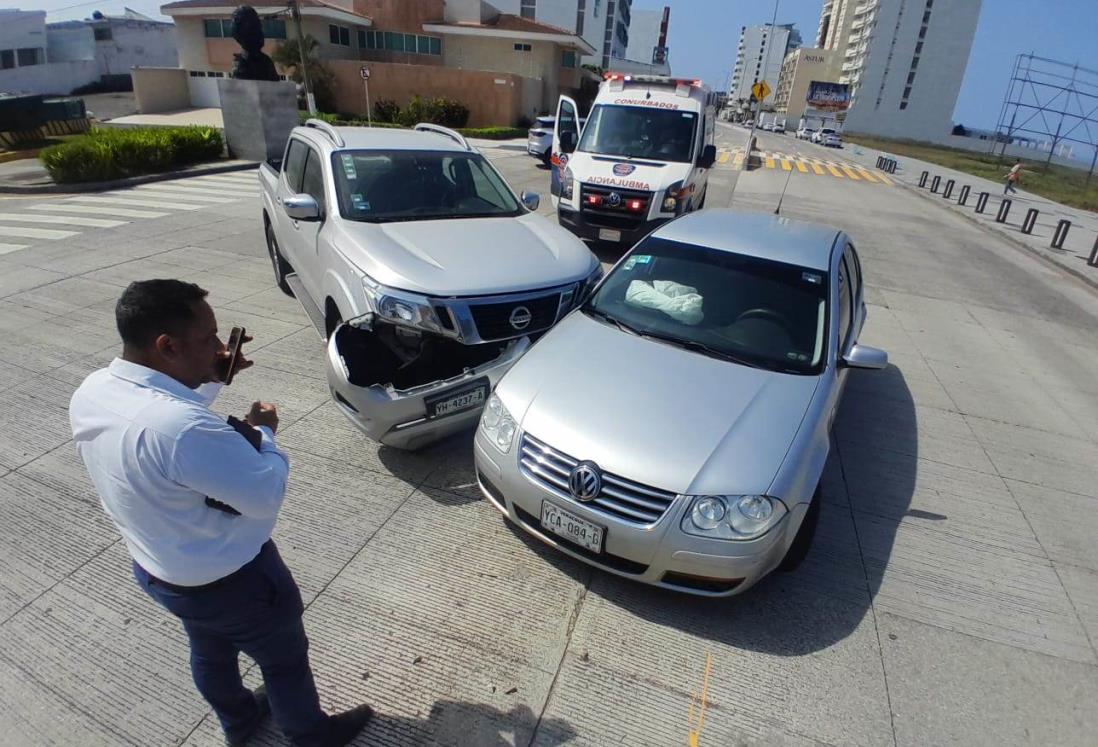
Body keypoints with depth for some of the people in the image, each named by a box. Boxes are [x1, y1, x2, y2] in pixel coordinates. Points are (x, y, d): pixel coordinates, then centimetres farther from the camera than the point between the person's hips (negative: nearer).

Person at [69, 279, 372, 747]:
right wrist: (262, 432, -12)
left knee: (210, 651, 33)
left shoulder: (90, 393, -11)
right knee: (285, 659, 20)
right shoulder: (184, 428, -40)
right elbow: (266, 494, -27)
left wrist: (210, 380, 0)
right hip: (230, 581, -8)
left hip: (154, 568, 8)